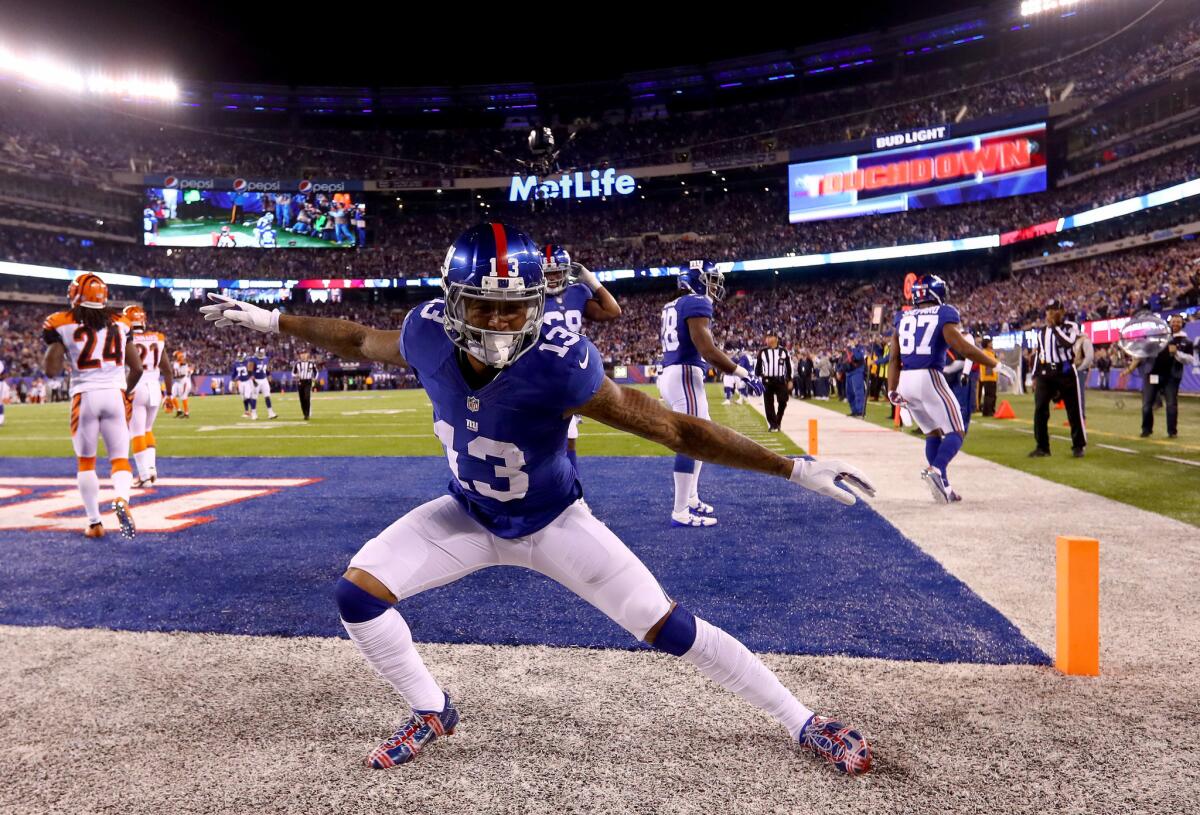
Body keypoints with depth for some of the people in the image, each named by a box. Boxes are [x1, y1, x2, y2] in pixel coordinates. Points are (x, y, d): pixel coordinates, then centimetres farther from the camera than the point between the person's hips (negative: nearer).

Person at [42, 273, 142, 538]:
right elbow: (137, 368, 7)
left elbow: (52, 370, -5)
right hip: (116, 395, 1)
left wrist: (50, 346, 14)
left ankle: (94, 523, 16)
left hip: (85, 397, -1)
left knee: (86, 463, 14)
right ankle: (121, 499, -25)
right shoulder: (119, 324, 7)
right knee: (120, 459, 6)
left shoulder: (63, 325, -3)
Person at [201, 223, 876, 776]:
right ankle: (433, 714, 20)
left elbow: (675, 428, -30)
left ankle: (803, 723, 15)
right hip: (468, 516, 4)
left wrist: (794, 468, -28)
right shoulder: (428, 338, -22)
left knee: (668, 627, -9)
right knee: (357, 594, -7)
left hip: (552, 522, -4)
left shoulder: (560, 366, -36)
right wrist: (270, 321, 12)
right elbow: (361, 339, 3)